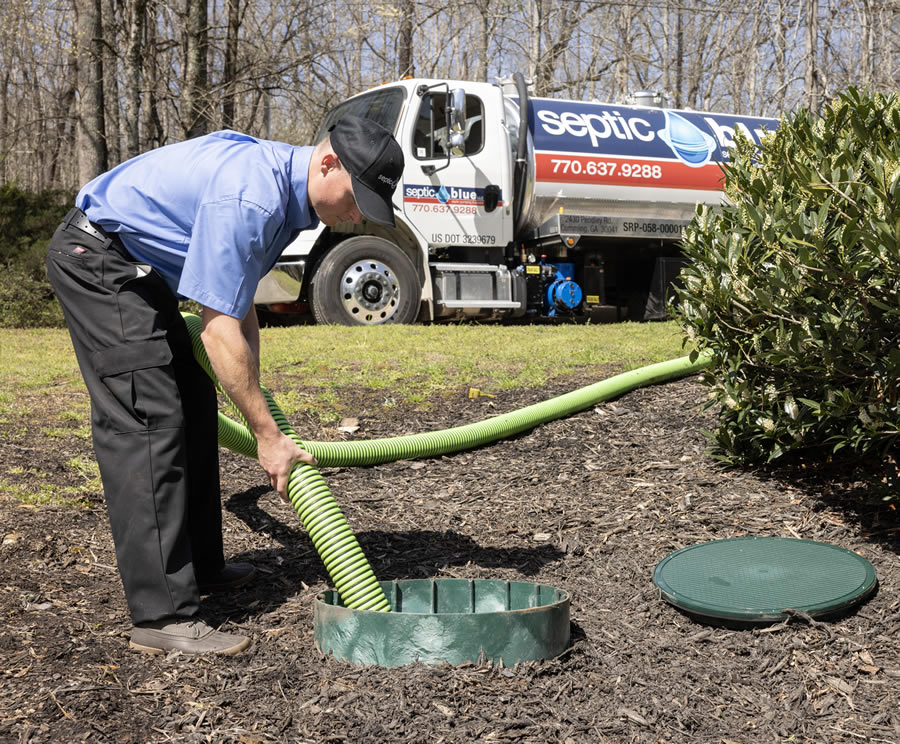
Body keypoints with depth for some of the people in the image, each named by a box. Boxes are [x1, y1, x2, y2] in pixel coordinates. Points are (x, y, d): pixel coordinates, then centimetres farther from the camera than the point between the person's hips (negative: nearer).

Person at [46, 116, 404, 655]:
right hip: (96, 259, -11)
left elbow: (240, 306, 12)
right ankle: (163, 614, -13)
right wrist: (268, 435, -22)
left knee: (193, 407, 12)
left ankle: (201, 567, 24)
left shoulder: (284, 185, 3)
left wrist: (254, 394, 11)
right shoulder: (249, 197, -29)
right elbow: (220, 332, -28)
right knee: (147, 420, -16)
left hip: (136, 266, 11)